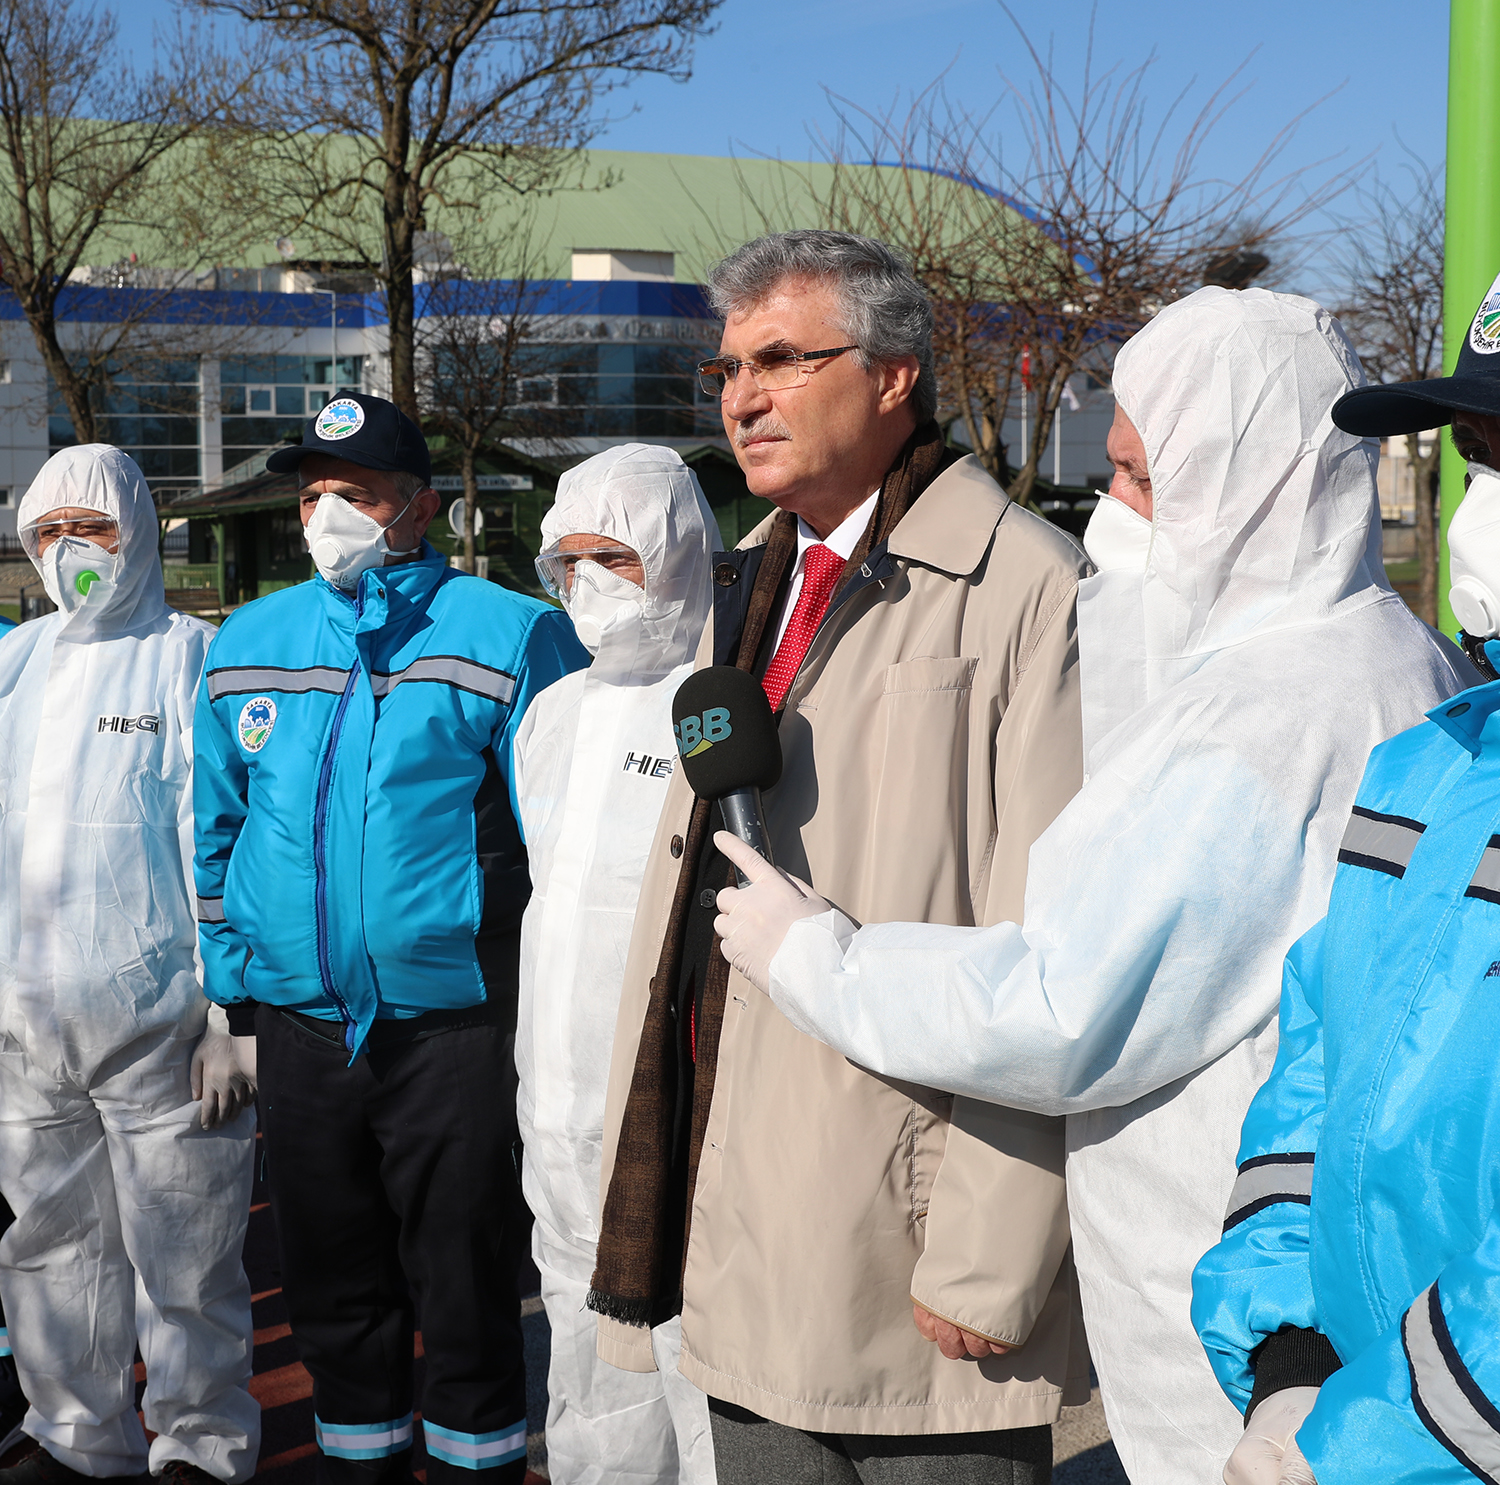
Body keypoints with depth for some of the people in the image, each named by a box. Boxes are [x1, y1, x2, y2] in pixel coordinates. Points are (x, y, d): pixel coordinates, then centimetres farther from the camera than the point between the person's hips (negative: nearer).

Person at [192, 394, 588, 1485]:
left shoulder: (508, 636, -6)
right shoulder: (248, 644, 9)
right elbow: (215, 834, 15)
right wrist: (234, 993, 10)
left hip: (453, 1031, -4)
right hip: (299, 1027, 5)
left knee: (465, 1297, 8)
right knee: (335, 1293, 17)